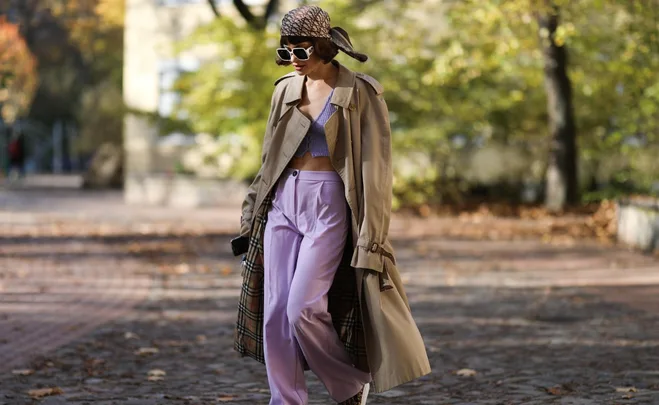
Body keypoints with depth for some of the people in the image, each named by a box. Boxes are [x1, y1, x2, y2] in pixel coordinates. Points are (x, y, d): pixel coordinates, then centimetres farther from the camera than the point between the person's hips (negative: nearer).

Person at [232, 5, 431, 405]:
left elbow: (375, 166, -8)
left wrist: (370, 235, -13)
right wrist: (253, 213, 15)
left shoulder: (360, 93, -7)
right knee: (275, 311, -1)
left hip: (330, 205, -6)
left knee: (304, 309, -13)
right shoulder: (286, 89, 9)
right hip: (284, 200, 6)